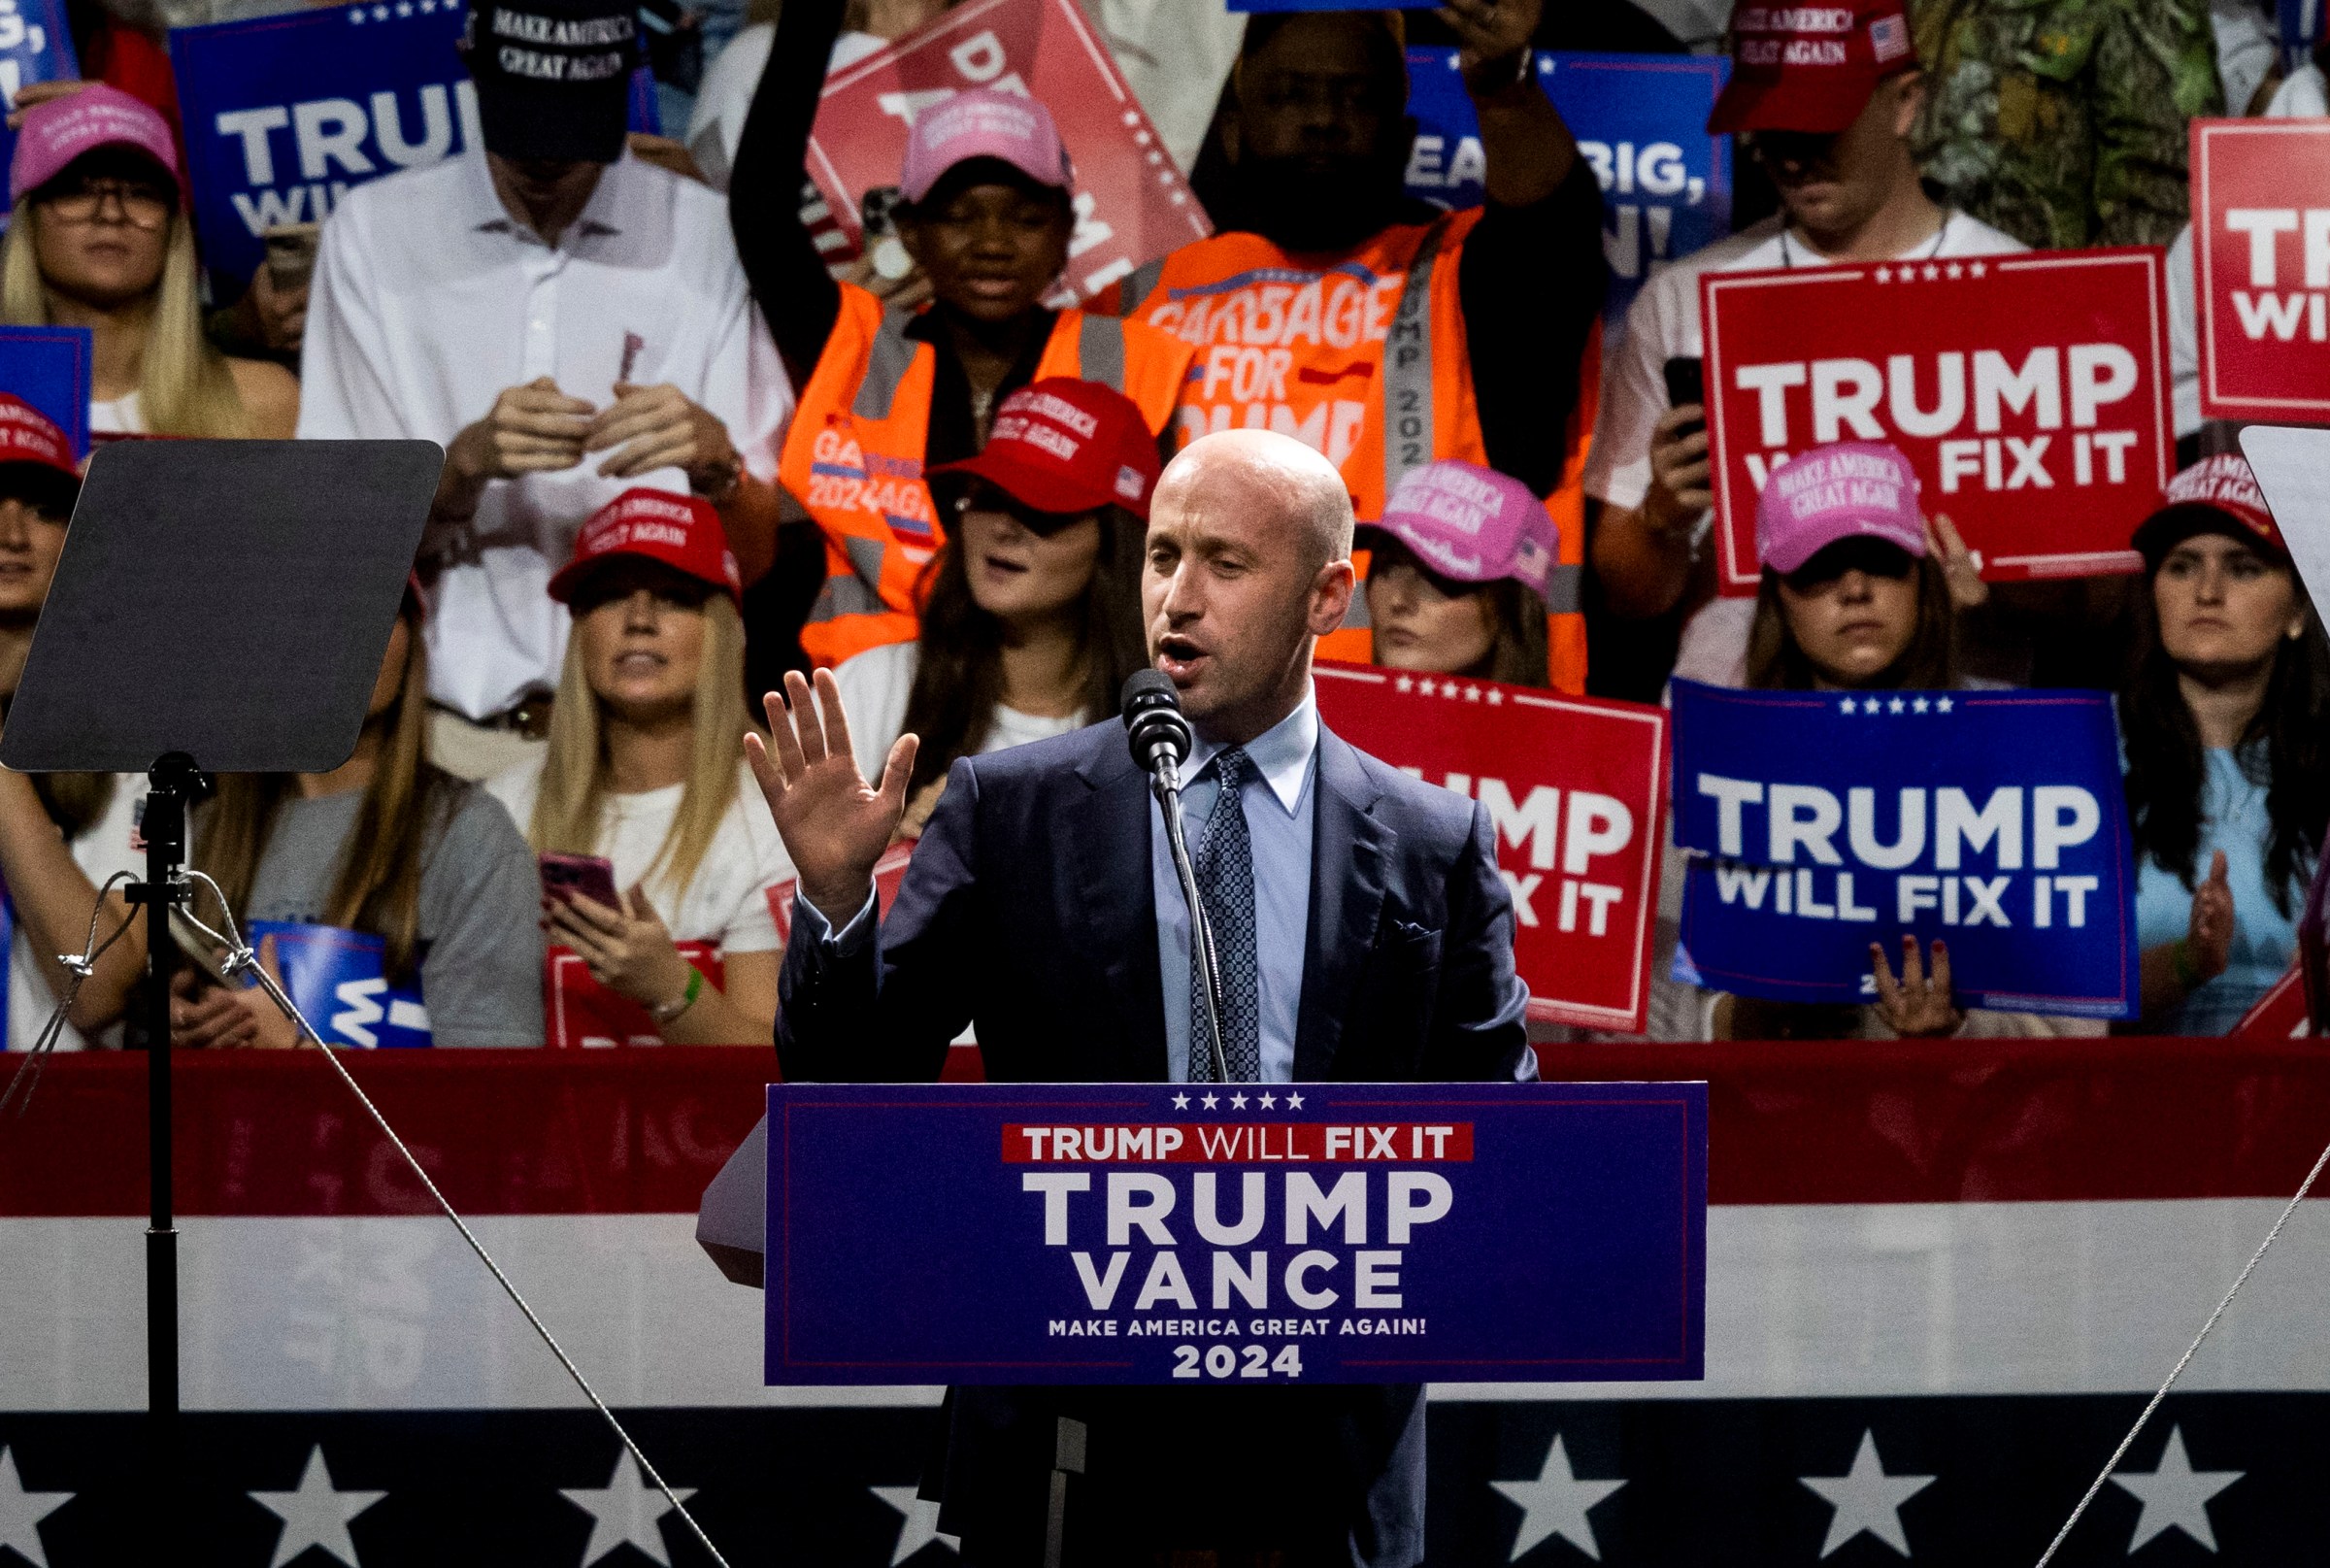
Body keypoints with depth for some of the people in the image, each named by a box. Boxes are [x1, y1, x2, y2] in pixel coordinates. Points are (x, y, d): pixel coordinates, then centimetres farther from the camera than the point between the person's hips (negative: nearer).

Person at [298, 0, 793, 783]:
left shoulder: (709, 240, 7)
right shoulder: (374, 232, 7)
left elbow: (760, 560, 7)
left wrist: (715, 461, -15)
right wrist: (468, 460, -15)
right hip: (448, 732, 0)